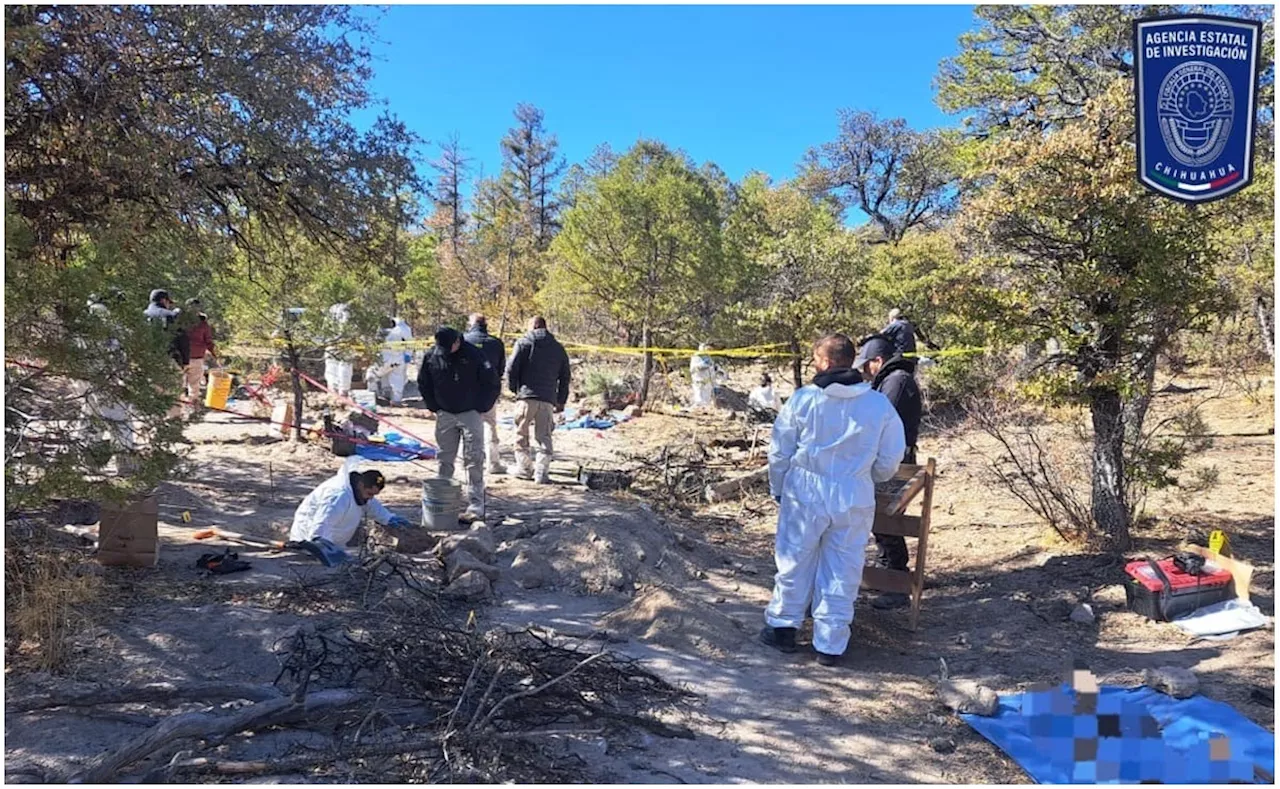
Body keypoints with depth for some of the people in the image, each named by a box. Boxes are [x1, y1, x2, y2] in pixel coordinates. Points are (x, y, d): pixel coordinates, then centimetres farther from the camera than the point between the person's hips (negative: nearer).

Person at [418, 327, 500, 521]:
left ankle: (476, 507, -6)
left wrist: (481, 407, -5)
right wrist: (433, 406, 7)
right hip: (445, 415, 4)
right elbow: (423, 383, 13)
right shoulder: (432, 356, -2)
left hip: (470, 414, -4)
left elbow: (491, 381, -6)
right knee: (444, 460, 10)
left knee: (474, 461, -6)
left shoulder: (473, 355, -13)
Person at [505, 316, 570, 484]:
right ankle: (542, 473, 0)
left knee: (521, 434, 11)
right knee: (544, 436, 6)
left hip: (526, 396, -3)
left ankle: (524, 468, 16)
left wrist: (513, 388, 10)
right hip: (548, 398, 3)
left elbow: (511, 368, -6)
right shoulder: (558, 348, 14)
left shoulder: (524, 343, 1)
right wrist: (561, 401, 20)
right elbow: (565, 377, 15)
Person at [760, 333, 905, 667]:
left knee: (794, 562, 15)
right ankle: (831, 645, 18)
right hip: (854, 499, 1)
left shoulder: (803, 399, -9)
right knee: (842, 574, 11)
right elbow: (889, 463, 4)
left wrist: (778, 489, 15)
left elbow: (779, 452, -1)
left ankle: (783, 627, 28)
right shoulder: (880, 405, -3)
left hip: (805, 493, -1)